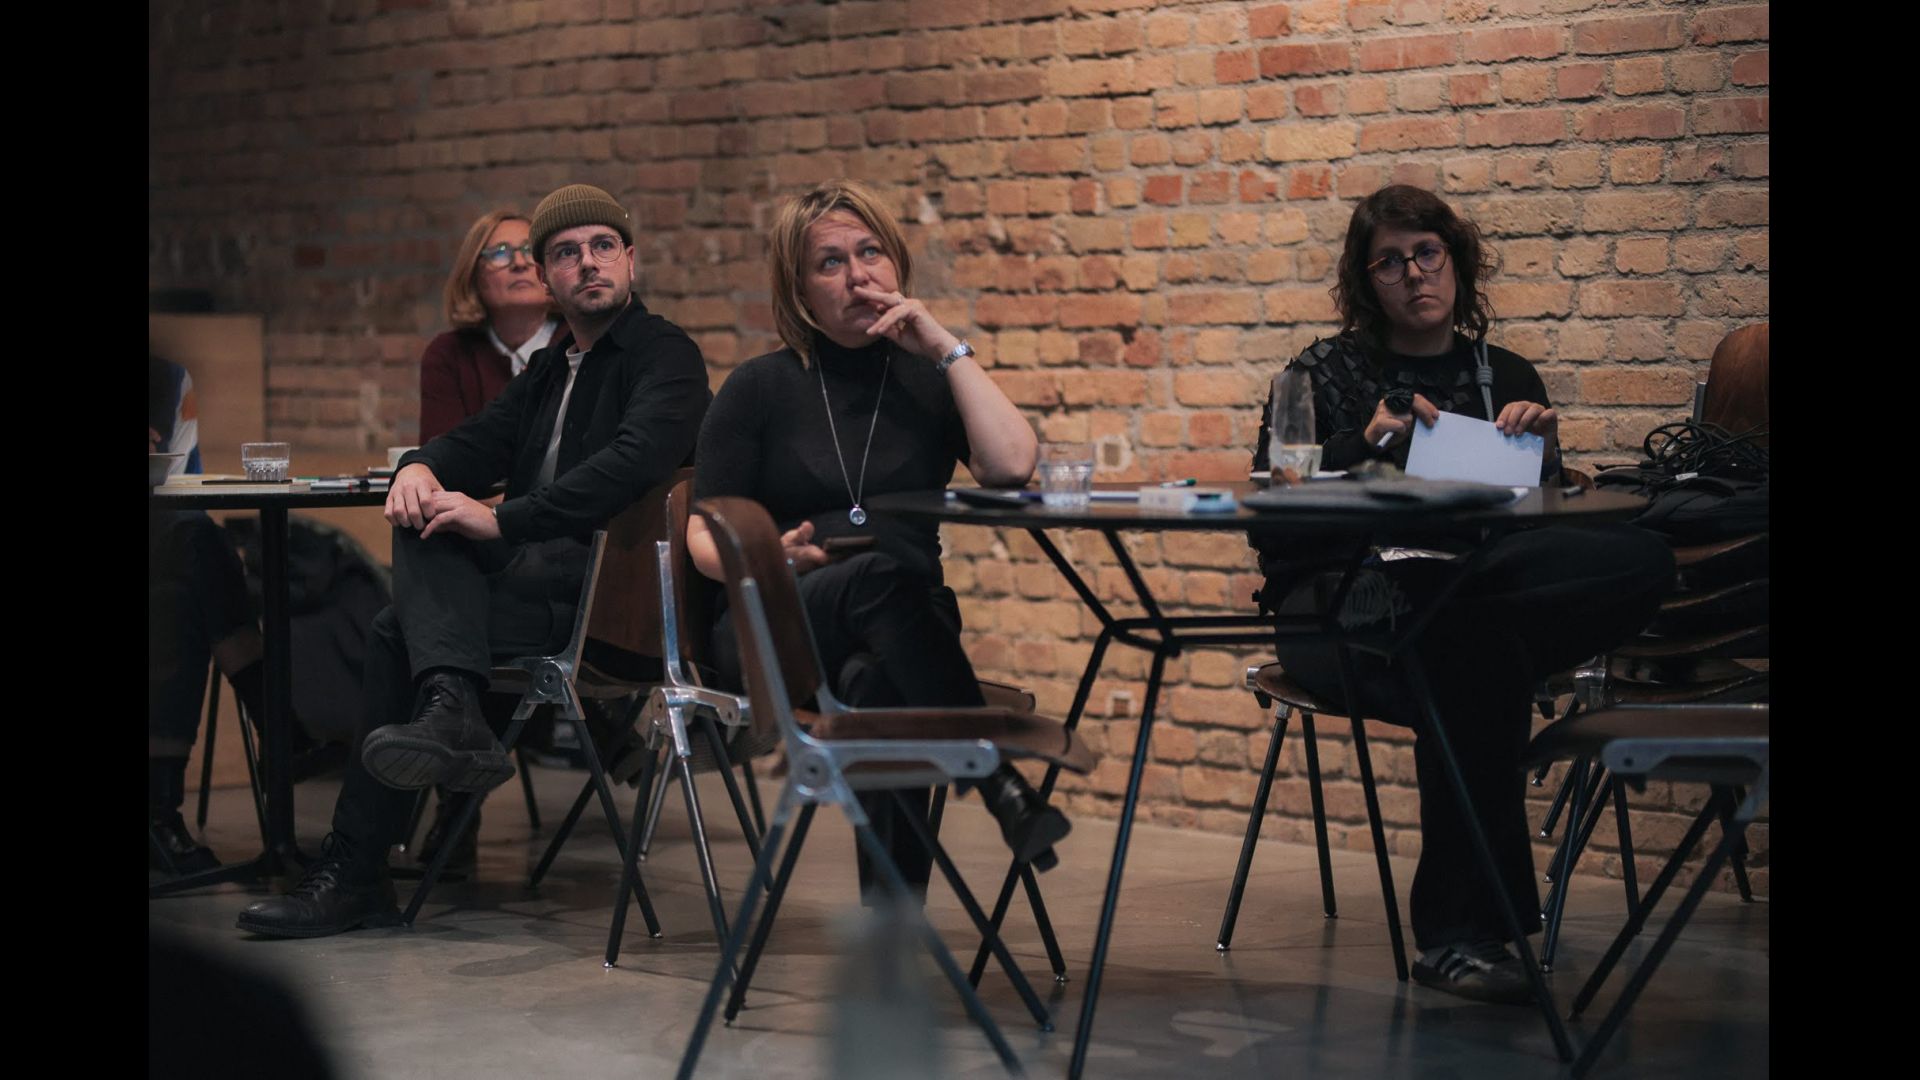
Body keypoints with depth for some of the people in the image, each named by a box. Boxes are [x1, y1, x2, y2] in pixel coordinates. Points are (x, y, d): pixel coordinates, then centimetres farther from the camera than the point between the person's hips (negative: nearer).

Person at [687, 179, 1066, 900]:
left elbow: (1011, 466, -9)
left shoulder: (928, 381, 11)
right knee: (882, 580, -37)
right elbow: (704, 537, 5)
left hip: (895, 636, 1)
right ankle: (1000, 782, -38)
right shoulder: (761, 389, 8)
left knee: (879, 684, -38)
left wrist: (947, 347, -6)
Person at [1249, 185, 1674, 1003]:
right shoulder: (1326, 374, 14)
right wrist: (1363, 442, -12)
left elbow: (1541, 531, 12)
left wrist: (1543, 451, -6)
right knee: (1479, 657, -39)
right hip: (1341, 613, -3)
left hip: (1465, 595, 3)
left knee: (1642, 564, -28)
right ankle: (1462, 928, -29)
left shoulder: (1508, 379, 20)